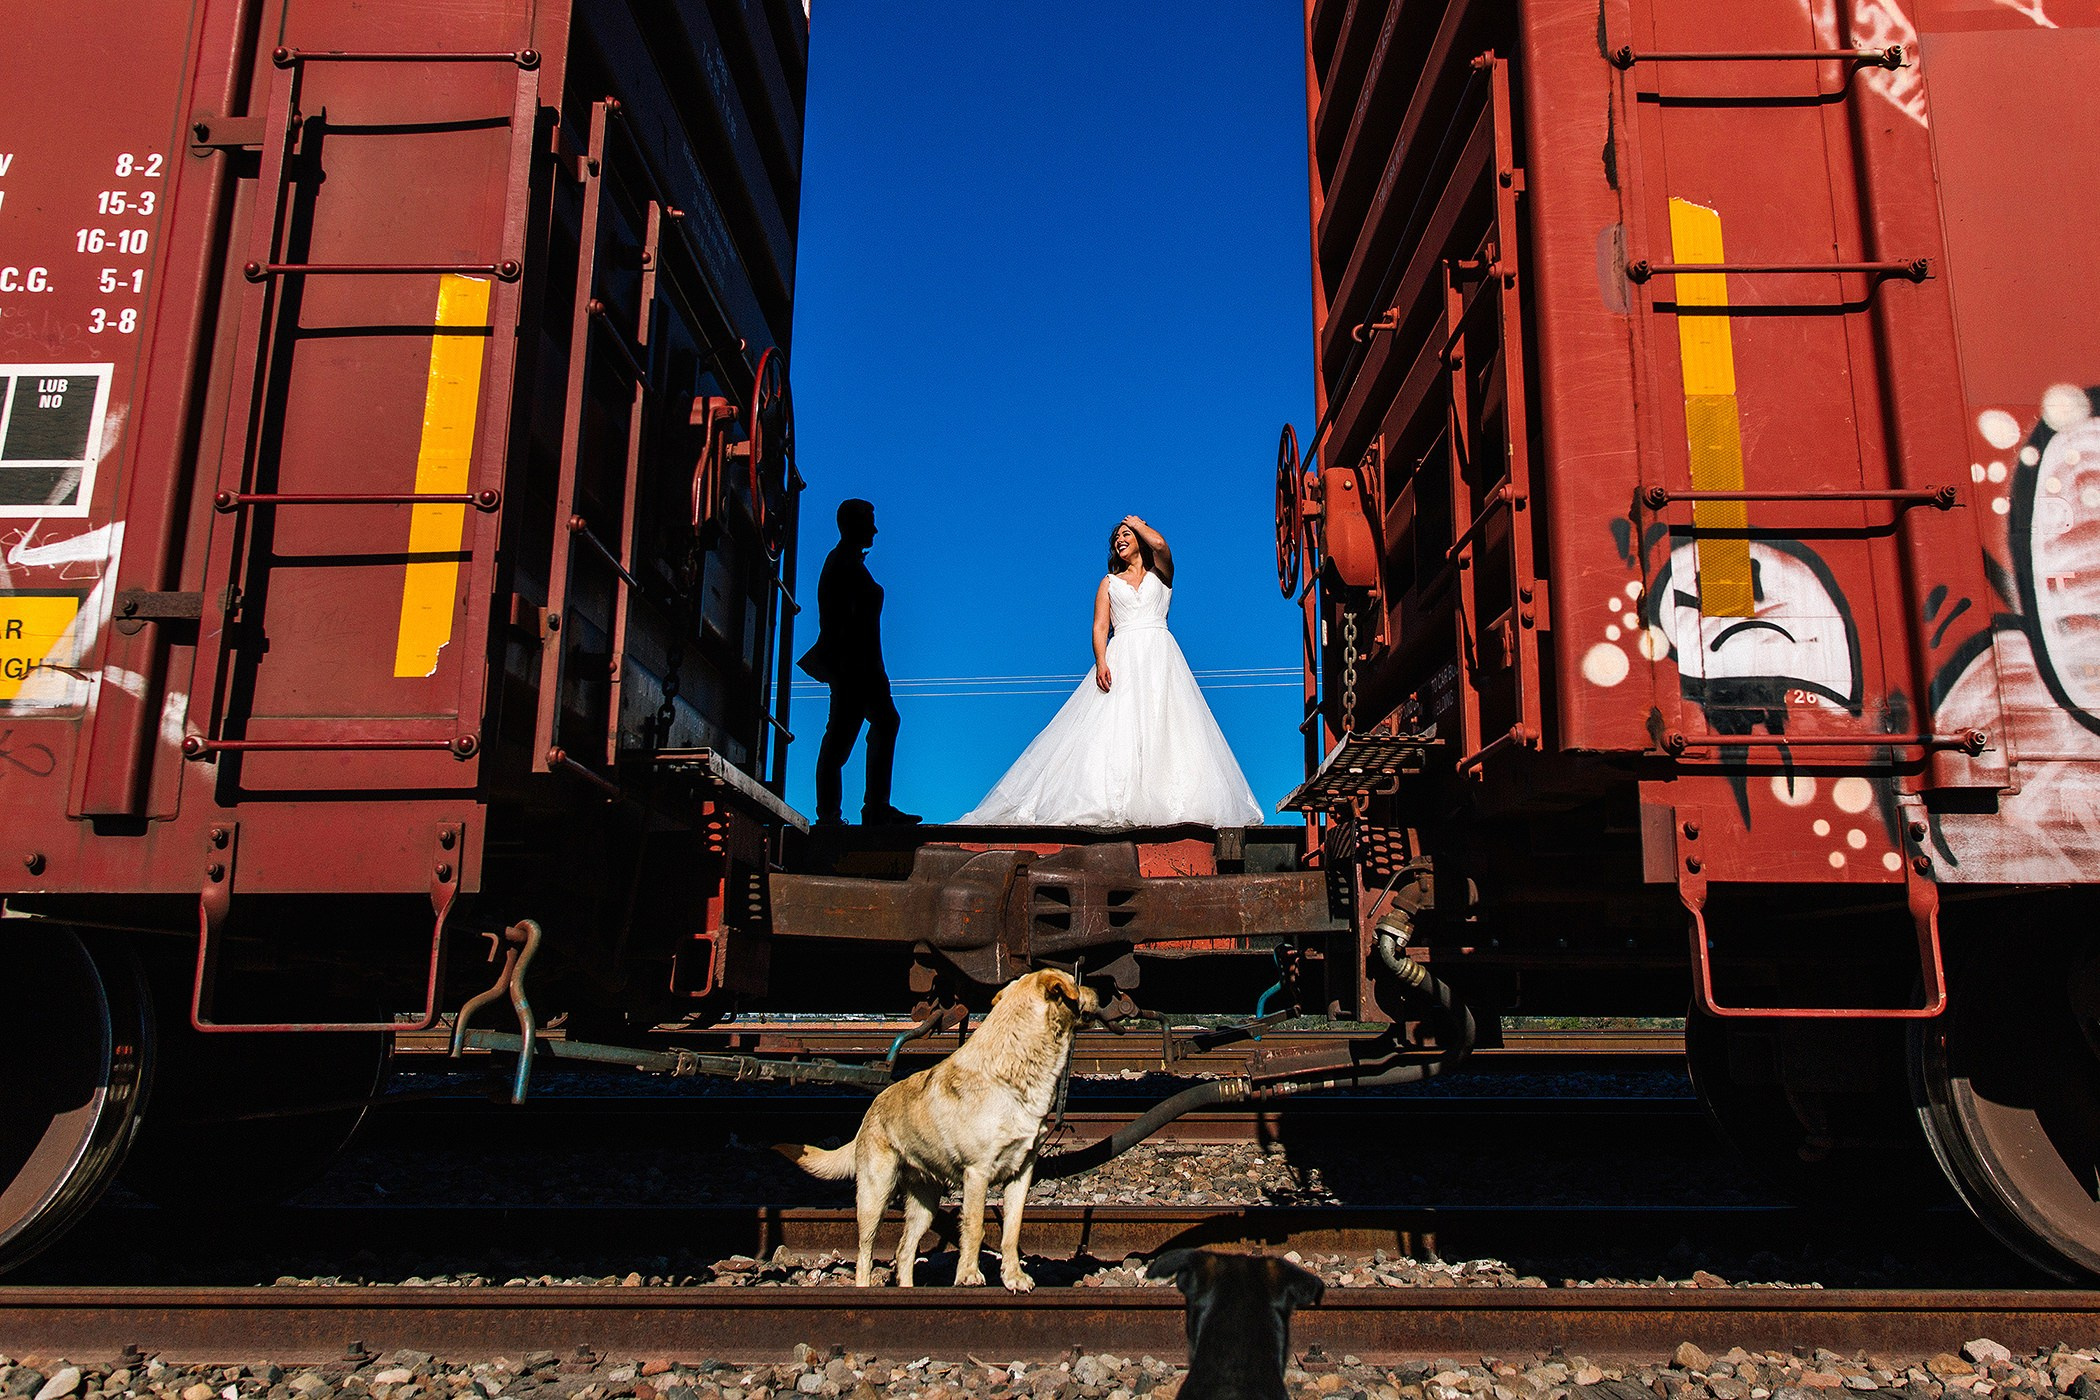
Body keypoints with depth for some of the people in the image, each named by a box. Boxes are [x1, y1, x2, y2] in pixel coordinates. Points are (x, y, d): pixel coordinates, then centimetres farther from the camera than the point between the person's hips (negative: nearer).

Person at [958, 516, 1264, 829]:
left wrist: (1138, 524, 13)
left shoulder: (1160, 574, 16)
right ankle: (1115, 807, -24)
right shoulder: (1110, 582, 21)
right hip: (1121, 659, 1)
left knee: (1161, 726, -14)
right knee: (1116, 729, -14)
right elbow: (1100, 627, 9)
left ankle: (1167, 805, -21)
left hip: (1159, 656, -1)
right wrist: (1101, 661, -10)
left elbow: (1160, 544, -7)